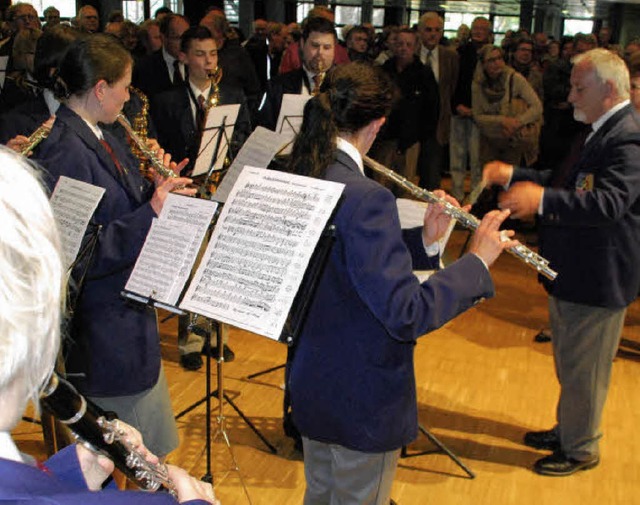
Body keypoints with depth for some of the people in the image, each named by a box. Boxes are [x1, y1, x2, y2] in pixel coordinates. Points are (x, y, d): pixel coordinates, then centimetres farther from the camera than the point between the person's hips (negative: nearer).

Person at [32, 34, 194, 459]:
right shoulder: (65, 154, -23)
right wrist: (151, 212, -31)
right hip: (101, 325, -10)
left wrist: (155, 192, -3)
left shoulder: (100, 136, 6)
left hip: (130, 318, 10)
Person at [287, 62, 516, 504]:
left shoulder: (300, 177, -2)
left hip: (309, 384, 8)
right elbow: (406, 313, -31)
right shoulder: (364, 197, -30)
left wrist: (423, 240, -1)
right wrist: (478, 261, -20)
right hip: (363, 401, -8)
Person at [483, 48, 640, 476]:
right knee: (571, 364, 24)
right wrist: (513, 176, 7)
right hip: (575, 271, 10)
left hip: (598, 278, -10)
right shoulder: (605, 131, 11)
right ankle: (567, 430, 43)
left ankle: (581, 449, 25)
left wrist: (542, 198, -49)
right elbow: (569, 184, 17)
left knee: (582, 368, 6)